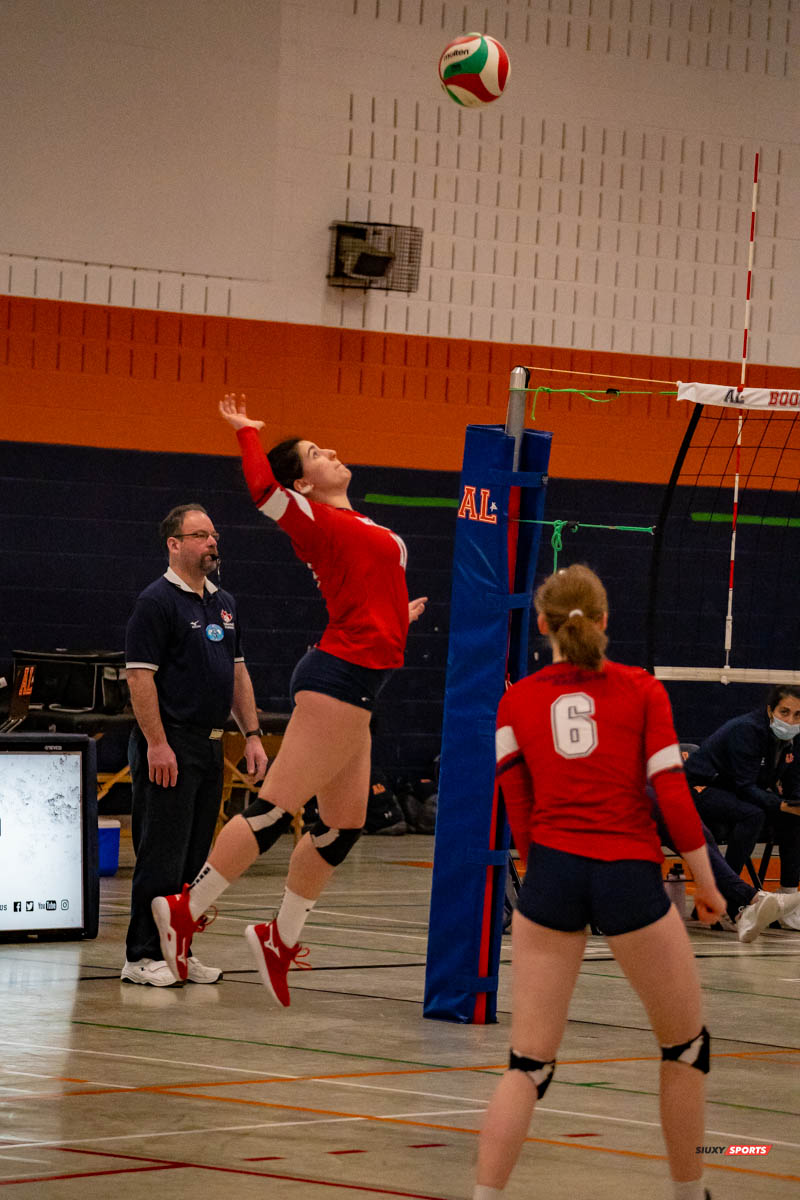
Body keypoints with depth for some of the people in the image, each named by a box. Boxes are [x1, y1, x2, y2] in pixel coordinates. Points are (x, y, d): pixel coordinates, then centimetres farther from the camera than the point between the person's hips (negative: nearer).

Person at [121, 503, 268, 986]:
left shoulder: (224, 602, 16)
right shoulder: (157, 601, -8)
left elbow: (238, 673, 21)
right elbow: (140, 675, -13)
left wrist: (252, 735, 13)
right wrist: (157, 744, -19)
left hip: (210, 745, 8)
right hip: (169, 747, -8)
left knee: (195, 857, 9)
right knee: (162, 856, -7)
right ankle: (143, 957, -3)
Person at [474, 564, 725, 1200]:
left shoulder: (517, 702, 8)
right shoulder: (642, 689, 4)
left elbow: (519, 815, 7)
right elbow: (673, 795, -2)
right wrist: (707, 885, 6)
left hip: (550, 870, 2)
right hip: (630, 876, -2)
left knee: (530, 1063, 4)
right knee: (687, 1044, 17)